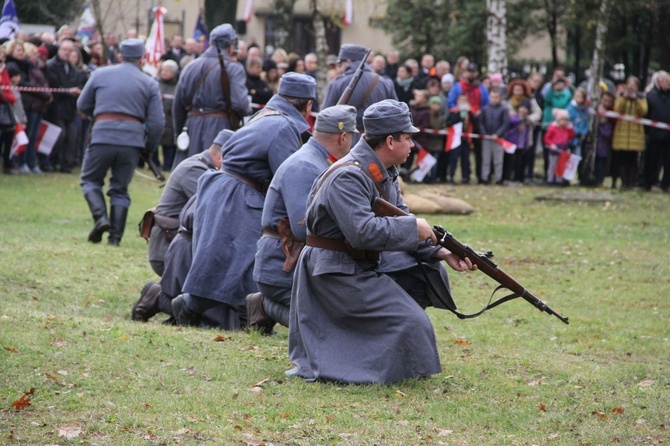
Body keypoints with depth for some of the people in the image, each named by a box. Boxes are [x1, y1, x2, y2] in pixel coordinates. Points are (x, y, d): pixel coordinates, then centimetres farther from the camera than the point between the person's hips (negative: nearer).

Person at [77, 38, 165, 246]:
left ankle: (100, 217, -8)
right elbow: (157, 122, 2)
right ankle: (115, 235, 4)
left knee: (90, 180, 15)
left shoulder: (100, 74, 8)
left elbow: (82, 106, 16)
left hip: (103, 135, -1)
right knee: (120, 189, 12)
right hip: (132, 140, 1)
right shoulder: (150, 83, 7)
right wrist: (149, 148, 15)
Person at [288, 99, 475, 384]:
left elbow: (399, 220, 12)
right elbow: (363, 231, -34)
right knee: (410, 324, -16)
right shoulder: (348, 177, -23)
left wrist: (439, 252, -2)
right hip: (335, 272, -10)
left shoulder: (384, 173, 9)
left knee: (429, 273, 8)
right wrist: (414, 227, -24)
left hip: (364, 264, 10)